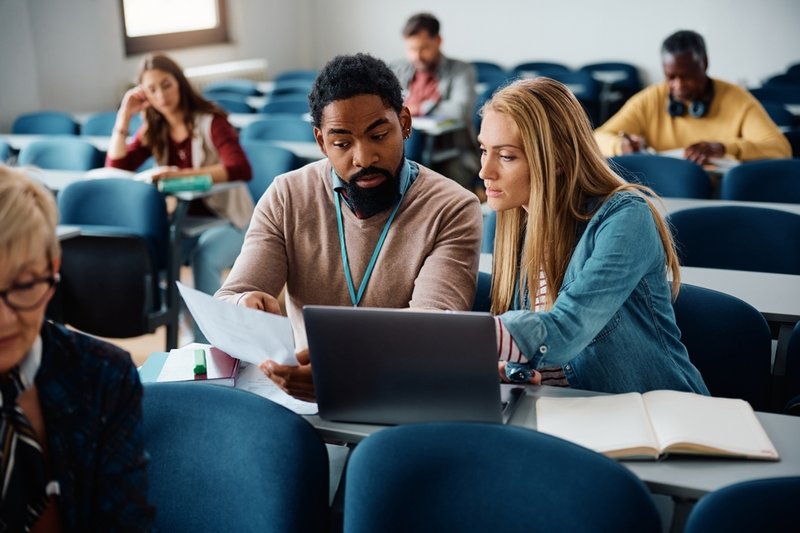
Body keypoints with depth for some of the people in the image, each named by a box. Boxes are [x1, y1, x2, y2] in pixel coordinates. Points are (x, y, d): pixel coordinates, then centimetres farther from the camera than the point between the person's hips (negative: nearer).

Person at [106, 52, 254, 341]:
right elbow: (115, 170, -4)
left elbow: (241, 169, -30)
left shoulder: (210, 121, -14)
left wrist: (182, 174, -40)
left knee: (204, 255, -37)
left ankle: (207, 340, -25)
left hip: (228, 220, -5)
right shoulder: (153, 129, 5)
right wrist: (124, 115, -9)